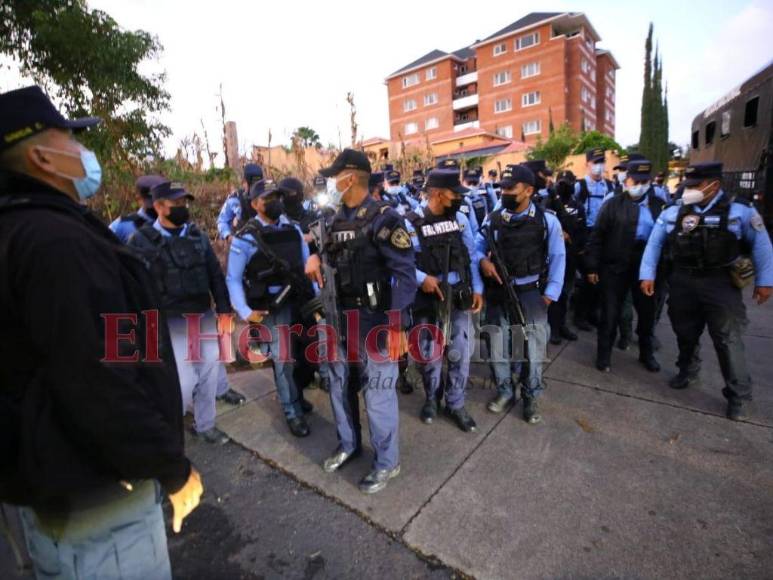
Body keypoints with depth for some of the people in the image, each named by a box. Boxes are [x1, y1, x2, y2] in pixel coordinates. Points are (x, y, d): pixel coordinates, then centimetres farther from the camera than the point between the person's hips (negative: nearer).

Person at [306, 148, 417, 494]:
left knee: (377, 392, 3)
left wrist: (398, 324, -20)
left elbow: (405, 273, -16)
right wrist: (315, 258, 0)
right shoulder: (332, 221, 9)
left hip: (374, 319, -7)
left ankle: (387, 462, 24)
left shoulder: (383, 218, -13)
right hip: (339, 315, 8)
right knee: (339, 384, 18)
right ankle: (348, 444, 42)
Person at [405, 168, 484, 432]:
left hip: (460, 297, 4)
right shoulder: (410, 223, -12)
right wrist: (421, 278, -23)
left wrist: (477, 289, 1)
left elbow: (471, 256, 8)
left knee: (461, 353, 10)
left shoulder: (460, 219, 3)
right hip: (428, 300, -3)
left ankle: (455, 403, 30)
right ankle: (431, 398, 37)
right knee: (429, 354, 12)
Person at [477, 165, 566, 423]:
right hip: (498, 291, 3)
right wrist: (483, 261, -14)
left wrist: (550, 292, -8)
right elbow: (476, 247, 9)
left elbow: (557, 258, -2)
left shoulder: (547, 221, -5)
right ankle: (504, 390, 32)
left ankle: (531, 397, 28)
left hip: (531, 292, -2)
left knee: (533, 344, 9)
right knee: (498, 342, 11)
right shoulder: (492, 219, 1)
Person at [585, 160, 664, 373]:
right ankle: (604, 354, 22)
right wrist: (592, 266, -11)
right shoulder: (613, 204, -4)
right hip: (615, 267, -3)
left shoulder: (659, 205, 4)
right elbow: (597, 236, -7)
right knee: (610, 313, 7)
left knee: (647, 312, 16)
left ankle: (646, 353, 36)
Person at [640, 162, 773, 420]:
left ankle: (738, 395, 17)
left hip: (721, 284, -3)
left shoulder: (740, 210, -6)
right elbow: (654, 243, 4)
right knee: (685, 333, 18)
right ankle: (688, 370, 42)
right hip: (682, 282, 3)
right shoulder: (673, 212, -1)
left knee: (728, 339, 1)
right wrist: (647, 274, -3)